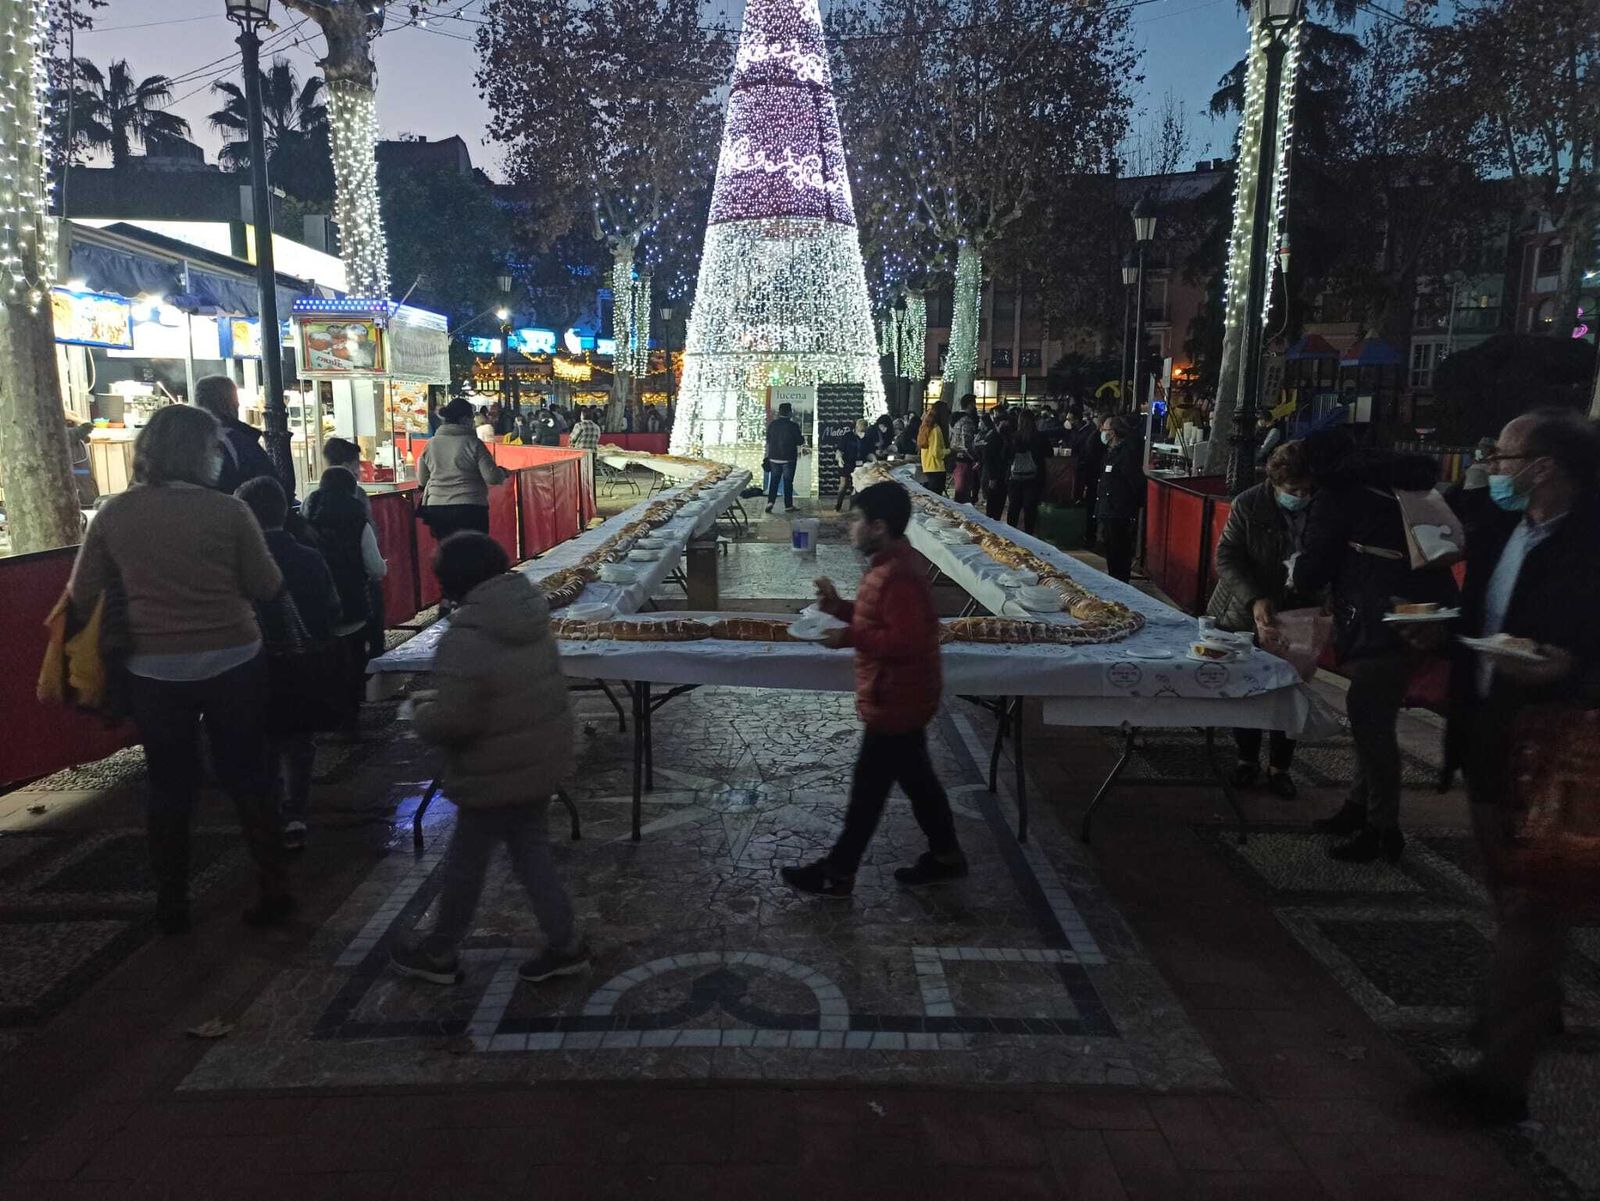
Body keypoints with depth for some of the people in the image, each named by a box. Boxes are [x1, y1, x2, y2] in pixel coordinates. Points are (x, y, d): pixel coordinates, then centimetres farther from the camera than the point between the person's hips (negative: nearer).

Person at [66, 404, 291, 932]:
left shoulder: (115, 513, -3)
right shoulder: (228, 511, -12)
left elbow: (82, 596, 3)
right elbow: (267, 586, -6)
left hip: (154, 671, 2)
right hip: (232, 664, -2)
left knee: (170, 787, 15)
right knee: (247, 778, 11)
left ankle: (171, 904, 25)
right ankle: (273, 891, 16)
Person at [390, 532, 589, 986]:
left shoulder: (465, 640, -24)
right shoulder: (532, 618, 0)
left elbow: (453, 721, -26)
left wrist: (422, 714, -4)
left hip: (496, 774, -7)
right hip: (543, 760, 7)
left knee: (466, 860, 12)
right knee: (532, 850, 19)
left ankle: (440, 953, 32)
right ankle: (565, 943, 24)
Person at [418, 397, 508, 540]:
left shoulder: (430, 444, 6)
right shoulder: (473, 443, -7)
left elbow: (422, 481, 13)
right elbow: (492, 477, -9)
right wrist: (503, 474, 12)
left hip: (436, 508, 4)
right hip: (470, 508, -4)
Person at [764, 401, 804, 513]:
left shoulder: (772, 424, 1)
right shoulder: (793, 425, -11)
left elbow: (768, 441, 9)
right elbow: (799, 441, -5)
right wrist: (803, 437, 15)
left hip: (774, 458, 3)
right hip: (789, 458, -3)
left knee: (774, 481, 10)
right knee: (788, 482, 4)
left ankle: (770, 502, -3)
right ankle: (788, 506, 7)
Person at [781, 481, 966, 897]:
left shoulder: (898, 577, -26)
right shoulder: (891, 565, 7)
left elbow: (906, 641, -29)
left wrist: (850, 637, -26)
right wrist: (840, 607, 5)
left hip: (893, 703, -10)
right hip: (903, 698, 10)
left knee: (868, 789, 3)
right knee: (916, 778, 20)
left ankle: (836, 873, 18)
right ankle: (945, 856, 33)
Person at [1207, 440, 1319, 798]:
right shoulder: (1249, 505, -12)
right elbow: (1227, 558, -14)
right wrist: (1254, 600, -27)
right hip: (1244, 616, -1)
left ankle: (1279, 766, 25)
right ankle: (1248, 758, 30)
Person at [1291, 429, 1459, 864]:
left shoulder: (1337, 497, -3)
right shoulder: (1391, 485, 19)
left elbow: (1312, 573, -3)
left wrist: (1296, 570, 18)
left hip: (1387, 621, -9)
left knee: (1370, 720, -3)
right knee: (1373, 716, 16)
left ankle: (1383, 831, 3)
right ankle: (1361, 806, 26)